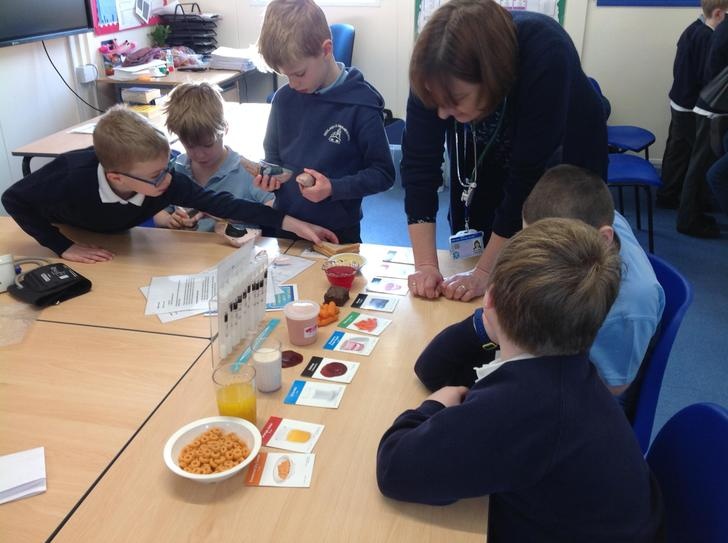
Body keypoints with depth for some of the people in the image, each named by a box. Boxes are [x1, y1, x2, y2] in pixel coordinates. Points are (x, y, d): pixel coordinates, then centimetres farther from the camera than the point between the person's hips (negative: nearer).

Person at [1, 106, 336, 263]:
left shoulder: (165, 181, -38)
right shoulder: (72, 181, -47)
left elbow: (221, 205, -38)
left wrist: (294, 224, -43)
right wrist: (63, 247, -35)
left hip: (112, 236, 3)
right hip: (63, 232, -2)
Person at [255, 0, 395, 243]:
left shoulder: (360, 105, -16)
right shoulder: (284, 98, -2)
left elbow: (383, 174, -12)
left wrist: (334, 188, -23)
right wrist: (268, 174, -9)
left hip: (338, 232, -4)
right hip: (285, 226, 4)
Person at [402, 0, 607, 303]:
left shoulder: (545, 56, -40)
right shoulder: (437, 71, -31)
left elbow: (529, 177, -37)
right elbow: (418, 162, -28)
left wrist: (485, 271, -33)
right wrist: (425, 264, -33)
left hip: (561, 161, -2)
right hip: (484, 162, 3)